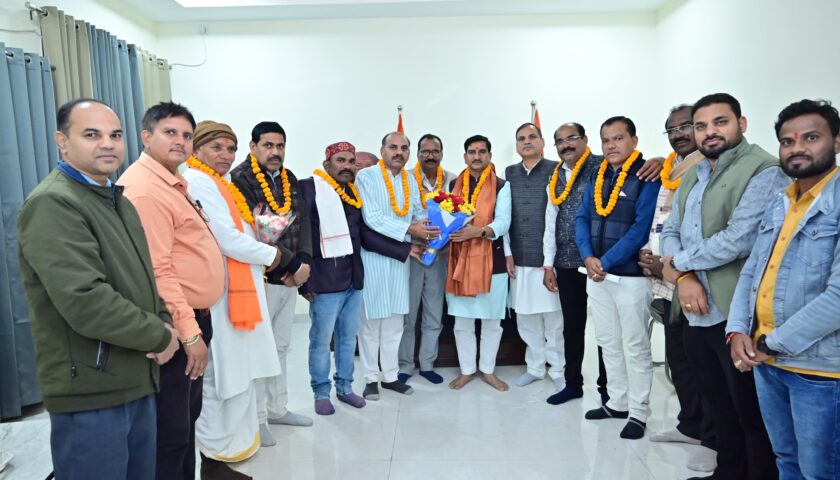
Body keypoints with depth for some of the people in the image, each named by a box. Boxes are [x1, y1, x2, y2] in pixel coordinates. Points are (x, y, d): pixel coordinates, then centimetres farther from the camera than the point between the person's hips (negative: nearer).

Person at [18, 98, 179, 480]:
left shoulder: (116, 200, 14)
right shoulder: (52, 204, -17)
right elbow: (85, 302, -27)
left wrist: (163, 321, -1)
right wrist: (160, 336, -15)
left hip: (138, 383, 9)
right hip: (90, 393, -9)